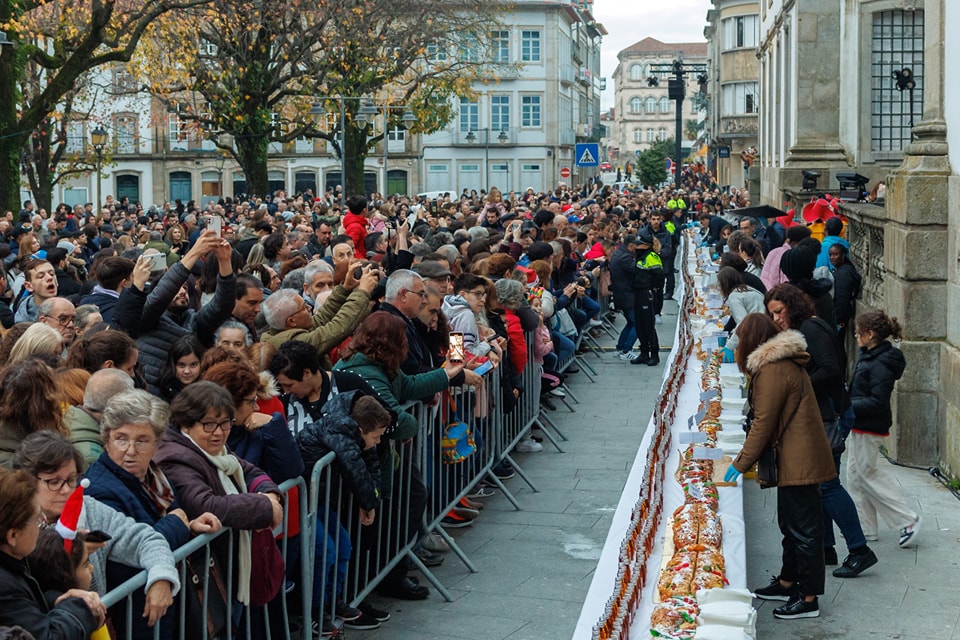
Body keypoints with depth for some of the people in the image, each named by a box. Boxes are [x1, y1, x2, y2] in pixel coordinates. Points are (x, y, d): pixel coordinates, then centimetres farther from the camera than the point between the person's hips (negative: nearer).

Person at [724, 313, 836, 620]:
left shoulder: (772, 370, -18)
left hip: (799, 461, -11)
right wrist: (746, 454, 20)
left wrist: (740, 464, -9)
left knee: (803, 526, -4)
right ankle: (787, 582, 34)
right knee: (790, 522, 21)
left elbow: (763, 423, -17)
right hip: (794, 459, 11)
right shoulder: (784, 362, 14)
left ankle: (808, 599, 2)